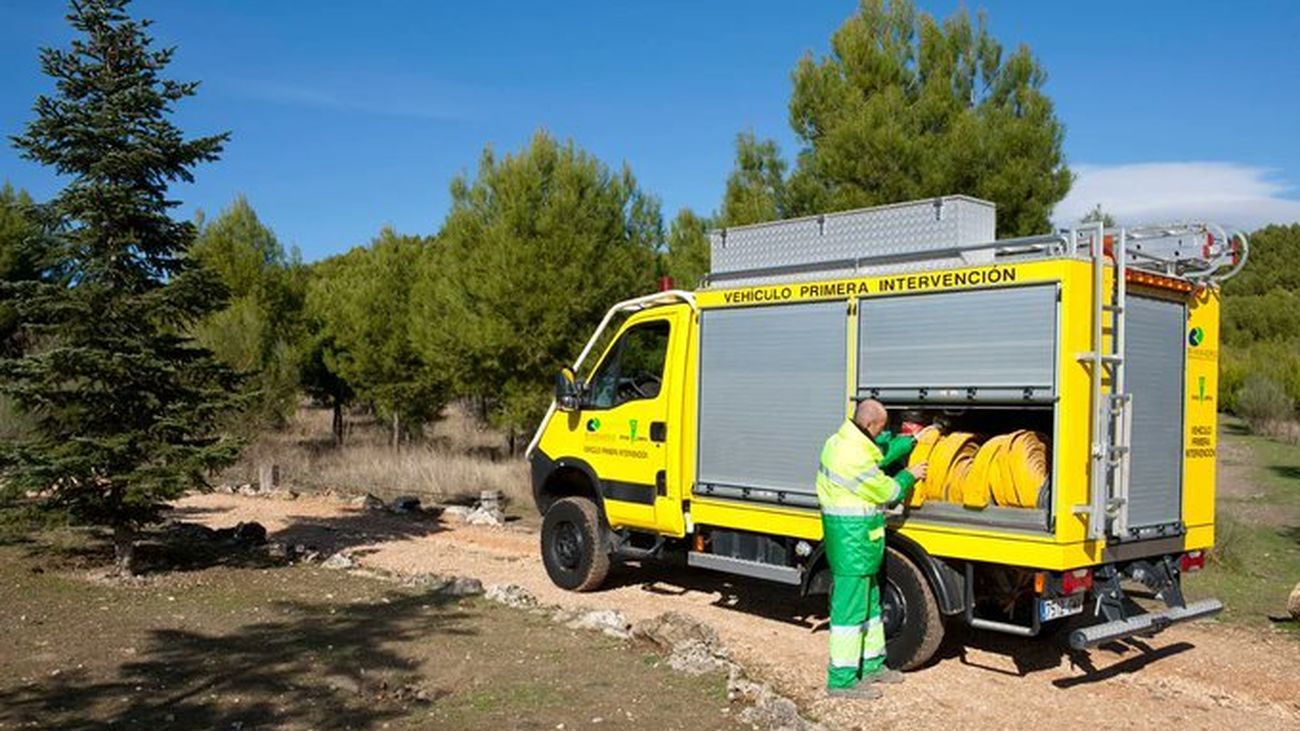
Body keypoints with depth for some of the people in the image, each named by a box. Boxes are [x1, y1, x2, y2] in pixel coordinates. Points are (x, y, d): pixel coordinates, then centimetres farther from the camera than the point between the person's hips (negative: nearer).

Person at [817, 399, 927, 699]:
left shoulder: (842, 440, 7)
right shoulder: (856, 458, -24)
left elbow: (883, 451, 20)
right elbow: (887, 492, -13)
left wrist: (914, 440, 19)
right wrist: (909, 475, 4)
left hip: (855, 536, 11)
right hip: (852, 536, -11)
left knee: (869, 600, 21)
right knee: (850, 606, -4)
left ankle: (871, 663, 33)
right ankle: (842, 679, 3)